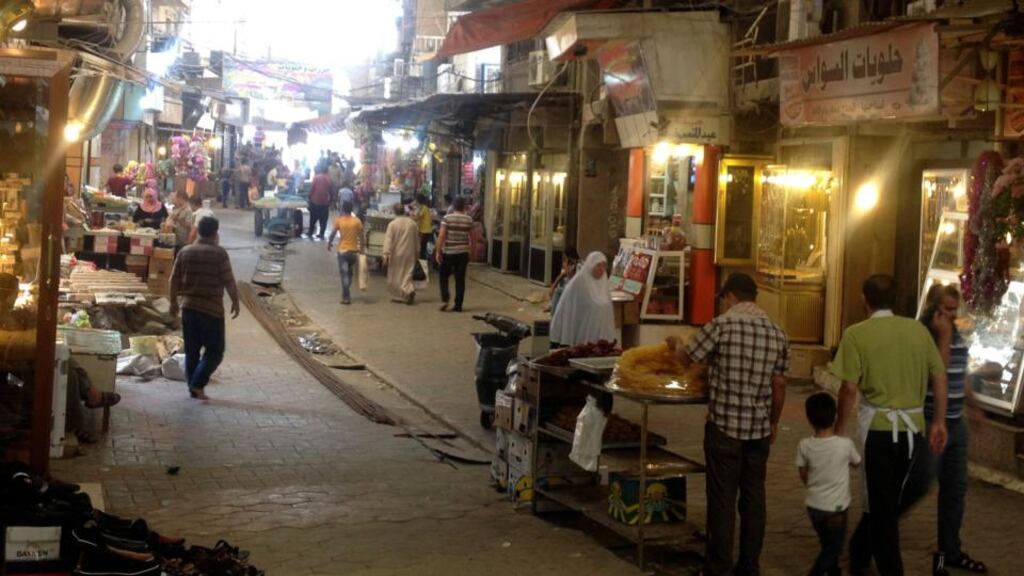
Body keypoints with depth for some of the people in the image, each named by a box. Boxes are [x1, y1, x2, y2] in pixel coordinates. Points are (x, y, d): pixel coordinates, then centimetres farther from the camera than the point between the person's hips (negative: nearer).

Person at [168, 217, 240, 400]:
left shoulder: (184, 252, 5)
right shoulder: (219, 253, -9)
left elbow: (174, 280, 7)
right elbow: (229, 282, -9)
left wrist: (174, 302, 18)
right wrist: (235, 302, 3)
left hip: (188, 306, 5)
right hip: (211, 308, -5)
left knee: (191, 350, 13)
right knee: (214, 350, 4)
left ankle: (193, 389, 15)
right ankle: (198, 384, -9)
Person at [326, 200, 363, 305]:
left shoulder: (339, 220, -7)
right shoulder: (357, 221, -2)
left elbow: (333, 234, -4)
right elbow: (360, 236, -1)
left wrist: (329, 244, 12)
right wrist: (361, 249, 6)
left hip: (342, 250, -3)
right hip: (353, 250, 3)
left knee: (344, 274, -2)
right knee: (349, 274, 19)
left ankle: (346, 297, -8)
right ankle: (346, 294, 31)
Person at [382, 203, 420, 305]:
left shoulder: (392, 224, -9)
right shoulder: (413, 223, 4)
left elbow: (388, 240, -13)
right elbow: (417, 240, 11)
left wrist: (386, 254, -14)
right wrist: (416, 253, 20)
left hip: (396, 254, -3)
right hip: (409, 254, 3)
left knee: (395, 276, 10)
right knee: (407, 274, 7)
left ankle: (397, 296, 15)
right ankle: (410, 290, -17)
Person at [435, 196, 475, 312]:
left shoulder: (447, 219, -7)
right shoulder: (469, 220, 2)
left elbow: (441, 236, -12)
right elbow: (471, 237, 6)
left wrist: (437, 252, -8)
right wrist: (470, 251, 17)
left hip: (448, 252, -2)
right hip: (463, 253, 2)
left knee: (444, 276, 13)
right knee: (460, 278, 6)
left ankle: (444, 299, -2)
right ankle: (458, 305, 6)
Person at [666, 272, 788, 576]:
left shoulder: (722, 325, -10)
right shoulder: (777, 333, 3)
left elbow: (687, 357, 2)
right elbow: (779, 385, 5)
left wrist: (675, 343, 25)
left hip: (724, 425, -4)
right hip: (759, 428, 4)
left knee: (722, 499, 2)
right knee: (754, 497, 11)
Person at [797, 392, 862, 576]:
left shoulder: (805, 446, -12)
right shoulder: (845, 444, -18)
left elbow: (803, 475, 1)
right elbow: (857, 463, 3)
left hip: (813, 505, 4)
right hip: (836, 508, -4)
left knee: (828, 544, 23)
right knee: (834, 547, 9)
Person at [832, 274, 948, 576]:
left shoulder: (857, 334, -7)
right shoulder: (918, 329, 4)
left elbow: (850, 388, -10)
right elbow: (940, 378, 6)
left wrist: (840, 427, 2)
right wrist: (939, 422, 16)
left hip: (878, 426, -4)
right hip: (912, 427, 4)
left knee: (880, 504, 7)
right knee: (894, 499, 20)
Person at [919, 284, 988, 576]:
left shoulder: (957, 336, 10)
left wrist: (974, 407, 27)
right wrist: (943, 337, -23)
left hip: (955, 423, 8)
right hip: (930, 424, -8)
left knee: (955, 488, 14)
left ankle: (950, 551, 26)